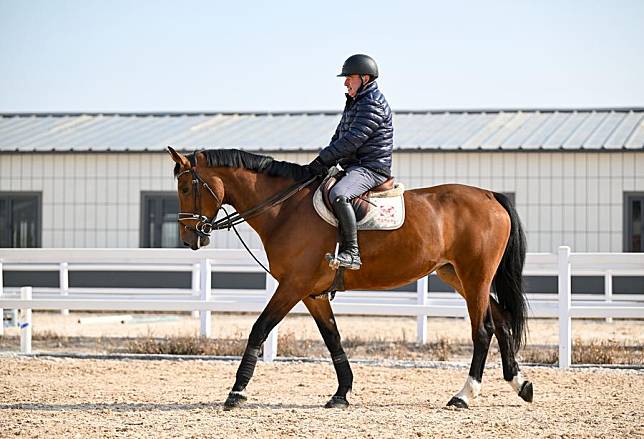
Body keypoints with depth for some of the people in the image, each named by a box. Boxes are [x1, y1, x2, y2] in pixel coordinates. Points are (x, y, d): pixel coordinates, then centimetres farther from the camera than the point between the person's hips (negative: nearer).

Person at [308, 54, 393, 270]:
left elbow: (352, 140, -22)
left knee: (338, 195, -36)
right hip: (354, 166, 11)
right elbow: (339, 137, 23)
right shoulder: (354, 103, 20)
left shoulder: (373, 106, -14)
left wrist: (323, 159, -19)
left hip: (371, 168, -11)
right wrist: (324, 160, 6)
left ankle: (351, 252, -38)